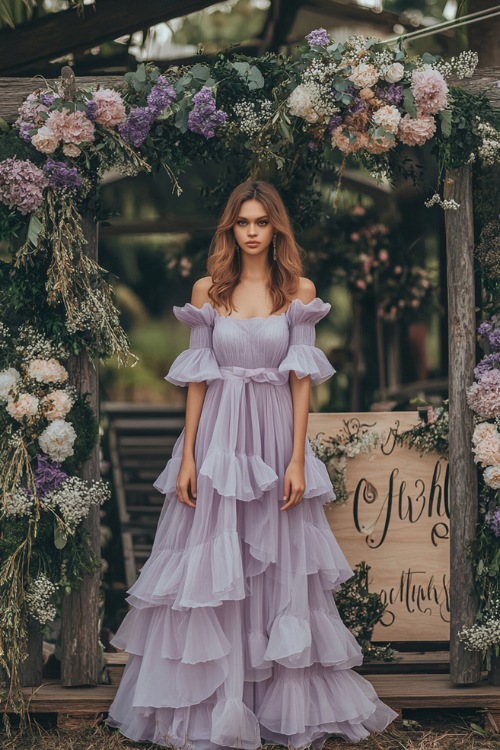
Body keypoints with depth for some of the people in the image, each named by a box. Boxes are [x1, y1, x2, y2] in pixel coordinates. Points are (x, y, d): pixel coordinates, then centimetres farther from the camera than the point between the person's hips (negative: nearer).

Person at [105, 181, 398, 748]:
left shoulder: (299, 291, 3)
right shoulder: (207, 291, 4)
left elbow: (301, 378, 0)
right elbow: (197, 378, 3)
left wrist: (298, 460, -7)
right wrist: (186, 457, -3)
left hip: (276, 439, 0)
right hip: (218, 438, 0)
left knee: (280, 569, 5)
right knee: (209, 571, 2)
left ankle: (286, 703, 18)